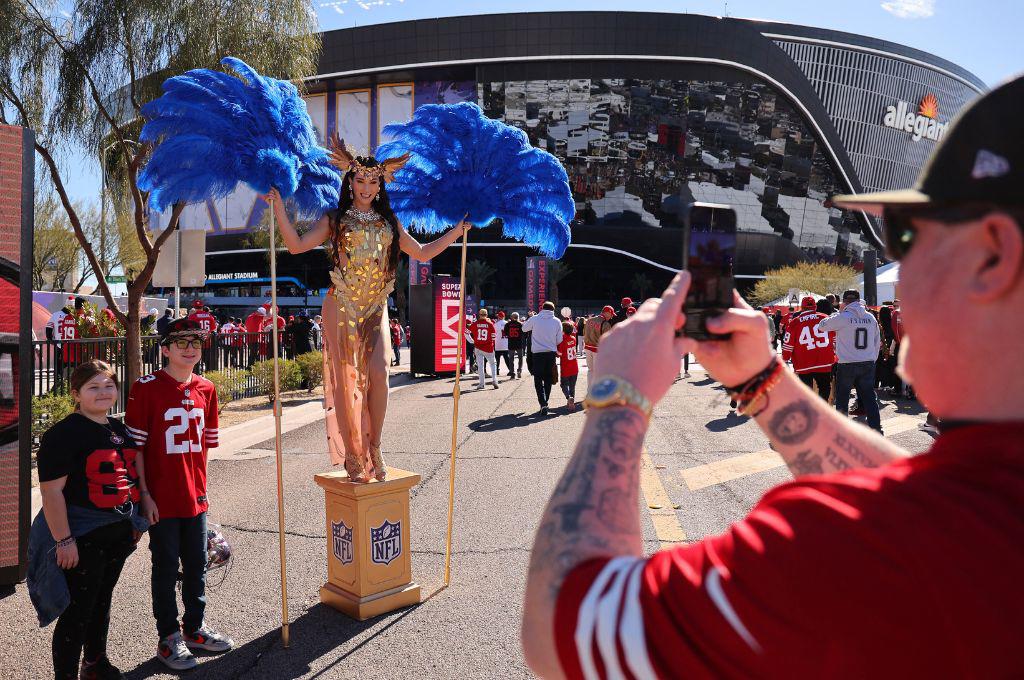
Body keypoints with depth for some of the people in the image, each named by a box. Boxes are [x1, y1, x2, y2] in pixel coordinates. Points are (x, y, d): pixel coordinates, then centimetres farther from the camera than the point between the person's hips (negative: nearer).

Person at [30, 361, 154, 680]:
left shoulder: (120, 430, 8)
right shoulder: (63, 434, -15)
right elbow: (51, 490, -19)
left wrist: (144, 496, 15)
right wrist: (64, 540, -22)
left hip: (119, 531, 8)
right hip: (82, 536, -8)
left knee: (102, 598, 22)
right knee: (78, 609, 0)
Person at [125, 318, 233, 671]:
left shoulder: (206, 389, 5)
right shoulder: (146, 388, -11)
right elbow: (135, 444, -11)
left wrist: (201, 483, 13)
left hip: (195, 496, 5)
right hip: (162, 497, -5)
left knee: (197, 564, 16)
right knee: (166, 567, 8)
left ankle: (194, 628, 33)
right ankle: (168, 638, 24)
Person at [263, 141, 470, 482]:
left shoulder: (389, 222, 16)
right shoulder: (335, 219, 7)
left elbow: (422, 253, 19)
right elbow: (297, 245, -3)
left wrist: (457, 230, 16)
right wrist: (279, 209, -12)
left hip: (376, 308, 2)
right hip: (342, 306, -2)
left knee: (378, 371, -17)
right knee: (347, 378, -3)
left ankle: (374, 447, -2)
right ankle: (352, 455, 6)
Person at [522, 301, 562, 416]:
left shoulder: (534, 319, -5)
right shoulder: (557, 321, -1)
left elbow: (524, 329, 12)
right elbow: (559, 340, 3)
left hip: (538, 353, -2)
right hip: (551, 353, 2)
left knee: (538, 380, 2)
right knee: (548, 379, 14)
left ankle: (543, 403, -14)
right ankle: (545, 402, 20)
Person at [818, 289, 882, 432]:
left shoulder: (842, 317, -12)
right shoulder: (871, 318, 4)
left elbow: (821, 326, 1)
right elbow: (877, 342, 12)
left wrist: (839, 312, 6)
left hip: (847, 365, -4)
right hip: (868, 364, 4)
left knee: (842, 398, 9)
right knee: (869, 397, 11)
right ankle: (876, 428, 10)